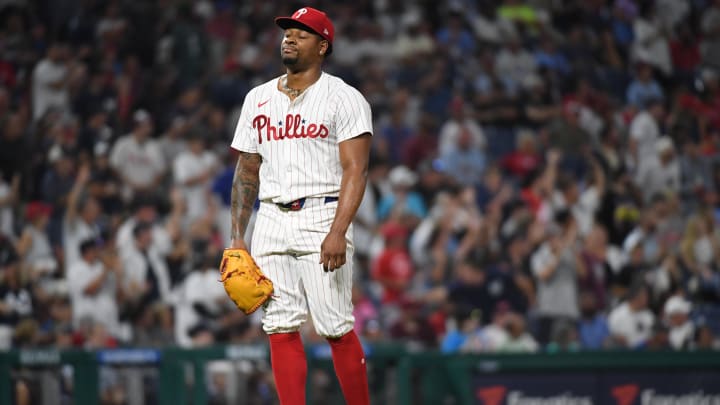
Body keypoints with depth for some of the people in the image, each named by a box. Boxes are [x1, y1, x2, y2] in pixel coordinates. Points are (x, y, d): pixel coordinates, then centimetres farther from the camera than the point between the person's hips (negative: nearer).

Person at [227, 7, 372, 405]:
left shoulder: (343, 99, -2)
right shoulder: (258, 99, 15)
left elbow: (355, 171, -10)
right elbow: (247, 171, 18)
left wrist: (338, 232, -22)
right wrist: (237, 236, 8)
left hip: (321, 218, -5)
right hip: (272, 220, 5)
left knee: (336, 328, -9)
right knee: (280, 328, 0)